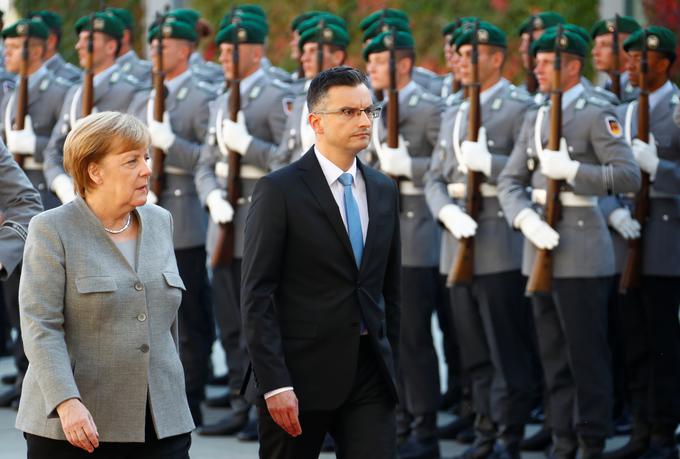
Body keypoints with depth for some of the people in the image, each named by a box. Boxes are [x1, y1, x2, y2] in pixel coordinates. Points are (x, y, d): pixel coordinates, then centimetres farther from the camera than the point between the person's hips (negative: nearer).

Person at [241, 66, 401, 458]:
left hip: (370, 373, 4)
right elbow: (257, 296, -11)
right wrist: (274, 383, -17)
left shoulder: (384, 190, 12)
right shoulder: (279, 190, -6)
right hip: (301, 374, -4)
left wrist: (391, 366, 13)